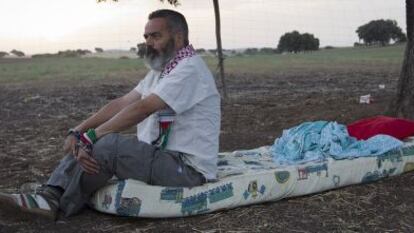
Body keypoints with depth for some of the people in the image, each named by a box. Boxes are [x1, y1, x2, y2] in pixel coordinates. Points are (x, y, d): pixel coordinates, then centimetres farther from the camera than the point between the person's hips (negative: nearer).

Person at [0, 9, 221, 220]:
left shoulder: (189, 68, -16)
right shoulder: (161, 70, 15)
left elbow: (142, 108, -25)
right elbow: (121, 103, 7)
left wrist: (91, 136, -21)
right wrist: (78, 132, -4)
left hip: (187, 168, -9)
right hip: (162, 156, 9)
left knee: (105, 145, -24)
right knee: (86, 144, 2)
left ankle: (56, 203, -9)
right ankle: (50, 195, -11)